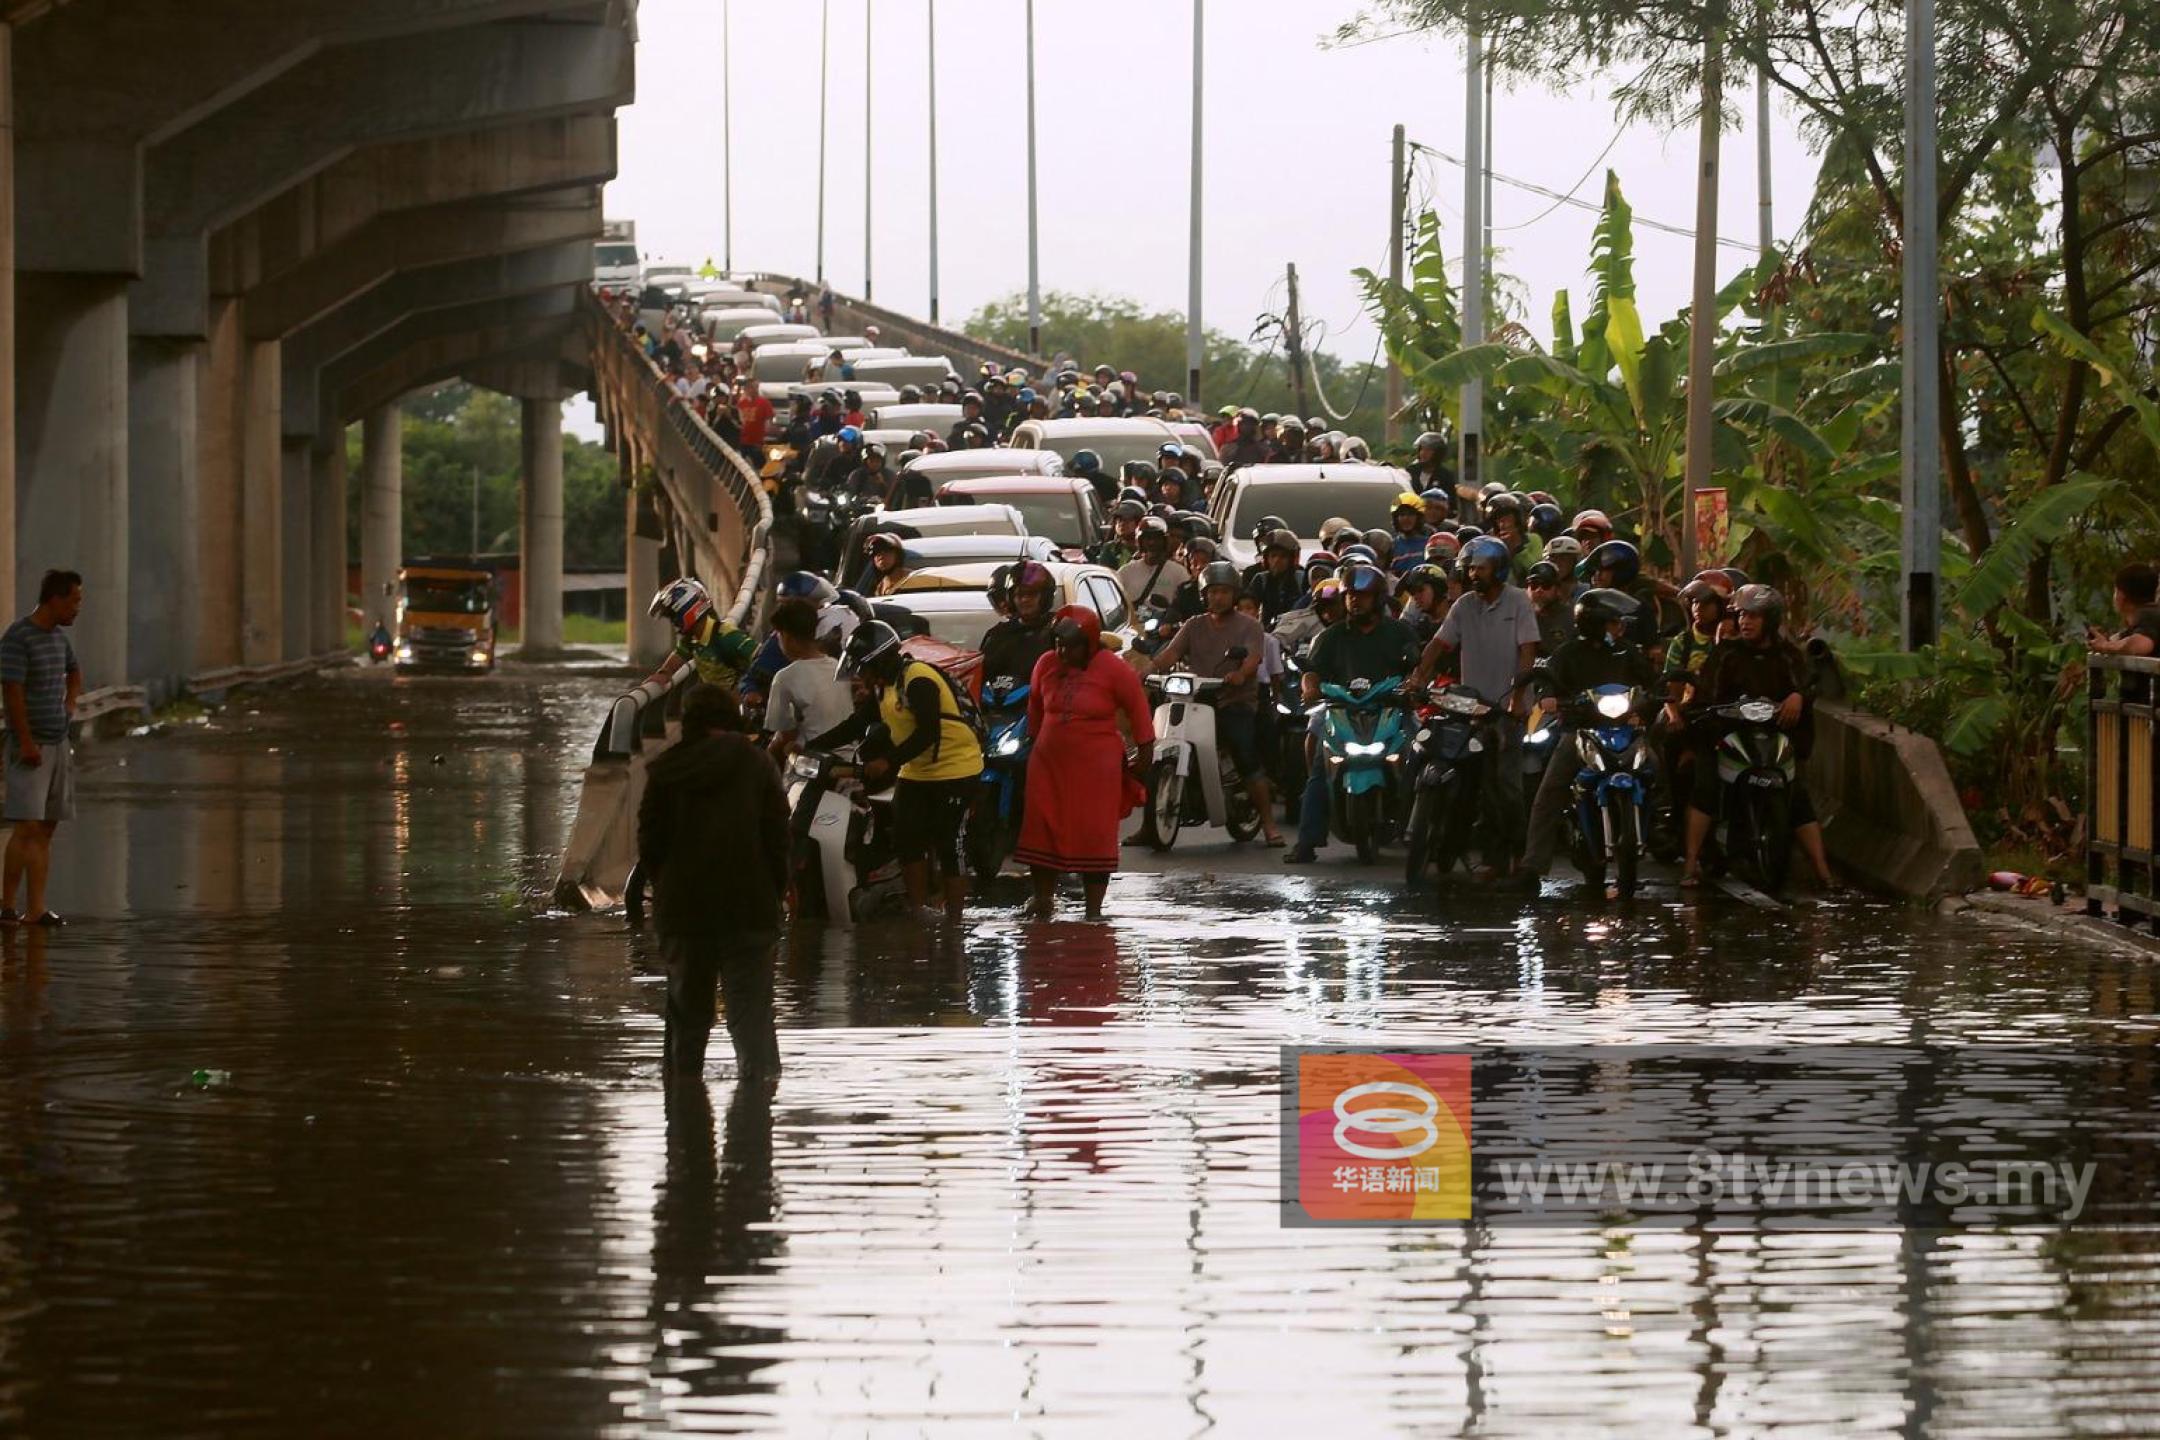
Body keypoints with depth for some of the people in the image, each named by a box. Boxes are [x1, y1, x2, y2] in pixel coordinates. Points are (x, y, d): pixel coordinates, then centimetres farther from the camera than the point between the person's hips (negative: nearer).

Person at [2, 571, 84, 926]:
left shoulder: (57, 636, 11)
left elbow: (74, 673, 30)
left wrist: (69, 705, 13)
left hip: (57, 744, 8)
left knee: (46, 830, 2)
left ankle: (35, 908, 1)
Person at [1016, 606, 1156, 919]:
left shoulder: (1113, 671, -10)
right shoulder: (1047, 664, 3)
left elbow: (1137, 706, 1)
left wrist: (1145, 750, 4)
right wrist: (1033, 738, 26)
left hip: (1095, 766, -4)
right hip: (1049, 762, 4)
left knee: (1094, 837, -3)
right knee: (1041, 833, 2)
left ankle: (1094, 910, 4)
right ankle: (1043, 902, 14)